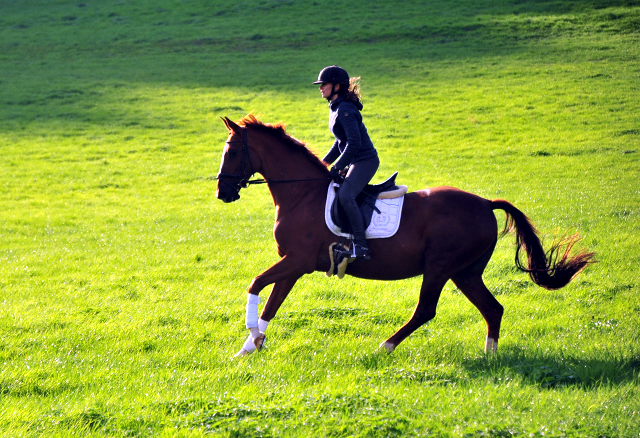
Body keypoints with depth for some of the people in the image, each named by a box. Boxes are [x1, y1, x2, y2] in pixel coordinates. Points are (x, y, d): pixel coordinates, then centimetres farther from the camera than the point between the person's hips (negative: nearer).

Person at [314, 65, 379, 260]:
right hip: (355, 162, 11)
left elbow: (354, 143, -24)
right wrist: (324, 163, 16)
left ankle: (360, 245, -30)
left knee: (345, 195, -29)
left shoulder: (345, 110, -18)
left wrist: (337, 169, -21)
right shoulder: (335, 108, 13)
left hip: (365, 161, -11)